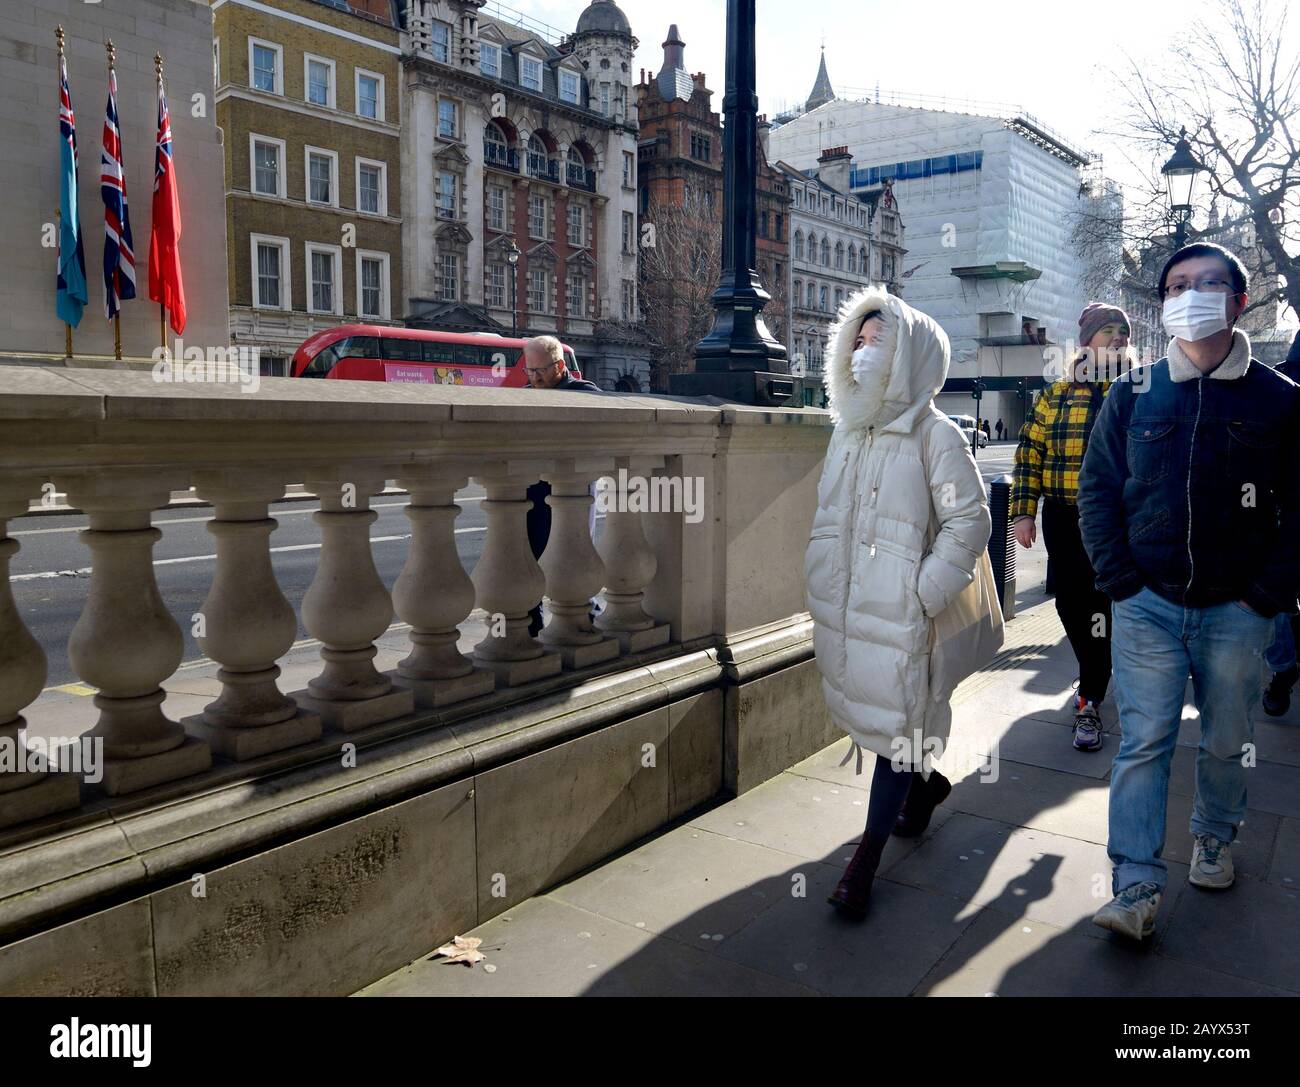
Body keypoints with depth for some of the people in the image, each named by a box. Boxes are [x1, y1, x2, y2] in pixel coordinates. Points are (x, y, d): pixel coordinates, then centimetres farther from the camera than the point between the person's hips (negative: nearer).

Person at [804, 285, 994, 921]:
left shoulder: (933, 434, -9)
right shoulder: (848, 429, 12)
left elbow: (970, 521, -11)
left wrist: (925, 594, -15)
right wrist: (819, 585, 16)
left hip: (897, 612, -7)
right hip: (843, 607, 7)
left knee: (893, 724, 2)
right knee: (869, 713, 17)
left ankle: (867, 857, 11)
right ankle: (924, 782, 45)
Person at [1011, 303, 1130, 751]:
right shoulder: (1055, 396, 5)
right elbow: (1030, 456, 4)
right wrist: (1023, 512, -4)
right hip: (1064, 519, 2)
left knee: (1097, 603, -3)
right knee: (1068, 601, 9)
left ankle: (1090, 701, 5)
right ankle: (1096, 673, 36)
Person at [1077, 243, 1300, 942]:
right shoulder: (1133, 394, 3)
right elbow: (1097, 488, 4)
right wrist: (1119, 580, -4)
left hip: (1237, 610, 1)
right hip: (1148, 605, 0)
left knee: (1228, 742, 15)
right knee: (1143, 745, -1)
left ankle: (1213, 839, 40)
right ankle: (1136, 888, 3)